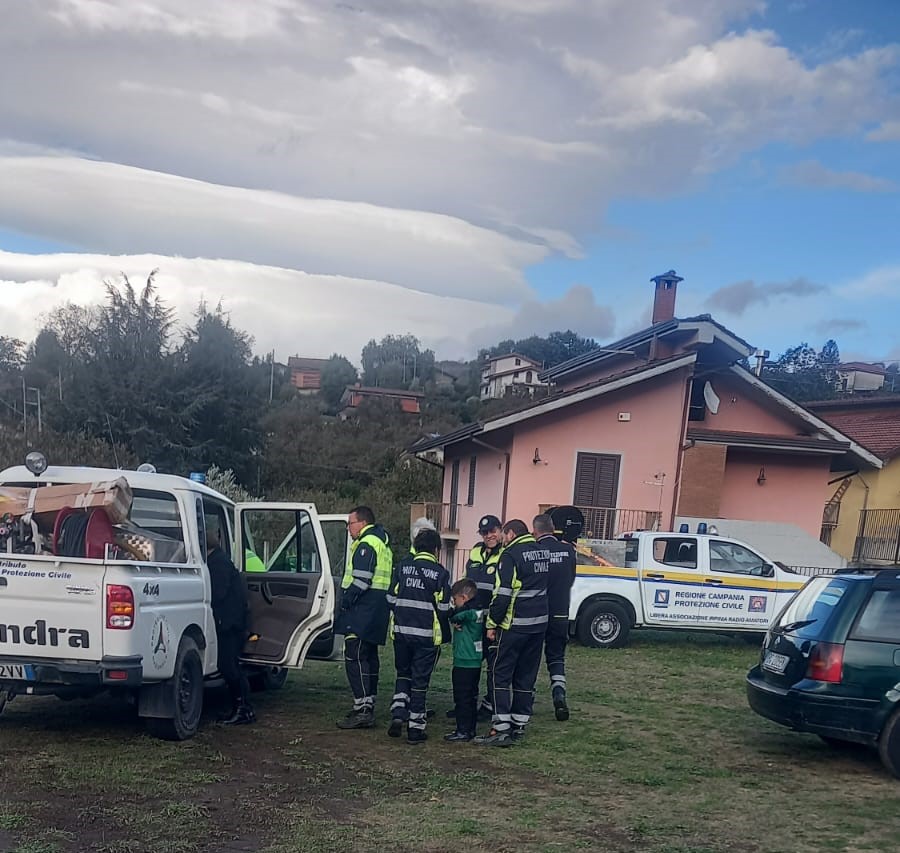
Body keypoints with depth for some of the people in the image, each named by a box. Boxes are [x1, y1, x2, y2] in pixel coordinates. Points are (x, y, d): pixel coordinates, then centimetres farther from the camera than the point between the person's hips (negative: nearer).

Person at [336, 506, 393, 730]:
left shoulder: (366, 545, -13)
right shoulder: (382, 544, 20)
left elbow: (361, 581, -22)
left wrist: (345, 602, -15)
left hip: (362, 611, -11)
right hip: (376, 614, 11)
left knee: (354, 657, -11)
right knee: (369, 657, 15)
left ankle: (362, 709, -14)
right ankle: (368, 705, 22)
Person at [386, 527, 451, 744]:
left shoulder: (402, 567, 3)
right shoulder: (440, 573, -7)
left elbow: (391, 599, 4)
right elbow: (444, 608, -7)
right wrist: (445, 632, 10)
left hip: (401, 630, 3)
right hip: (427, 634, -3)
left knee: (403, 674, 20)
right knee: (420, 680, 6)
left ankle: (398, 714, 3)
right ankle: (415, 728, 8)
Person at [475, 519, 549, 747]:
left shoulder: (511, 554, -12)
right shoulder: (543, 551, 11)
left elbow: (503, 594, -16)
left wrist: (492, 623, -9)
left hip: (515, 625, -7)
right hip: (539, 623, 7)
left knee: (501, 675, 0)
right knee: (526, 677, 13)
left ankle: (502, 728, -4)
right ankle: (520, 724, 17)